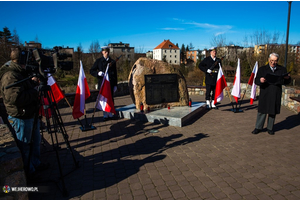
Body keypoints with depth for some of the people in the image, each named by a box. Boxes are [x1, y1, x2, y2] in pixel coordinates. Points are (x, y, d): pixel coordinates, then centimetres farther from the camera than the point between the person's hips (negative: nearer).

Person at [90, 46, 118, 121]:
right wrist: (98, 73, -15)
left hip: (111, 83, 1)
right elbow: (91, 71, 6)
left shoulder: (112, 62, 10)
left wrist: (115, 84, 4)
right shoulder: (99, 61, 6)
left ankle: (110, 114, 16)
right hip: (102, 83, -1)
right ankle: (105, 115, 11)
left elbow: (115, 74, 10)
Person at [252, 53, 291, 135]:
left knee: (273, 112, 9)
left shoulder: (282, 70, 11)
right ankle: (258, 127, 12)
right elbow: (256, 81, -1)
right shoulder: (262, 69, 6)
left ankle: (270, 128, 22)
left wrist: (287, 78, -12)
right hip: (264, 94, -2)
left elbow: (286, 82, 10)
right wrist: (260, 80, -24)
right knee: (262, 111, 0)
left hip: (276, 95, 2)